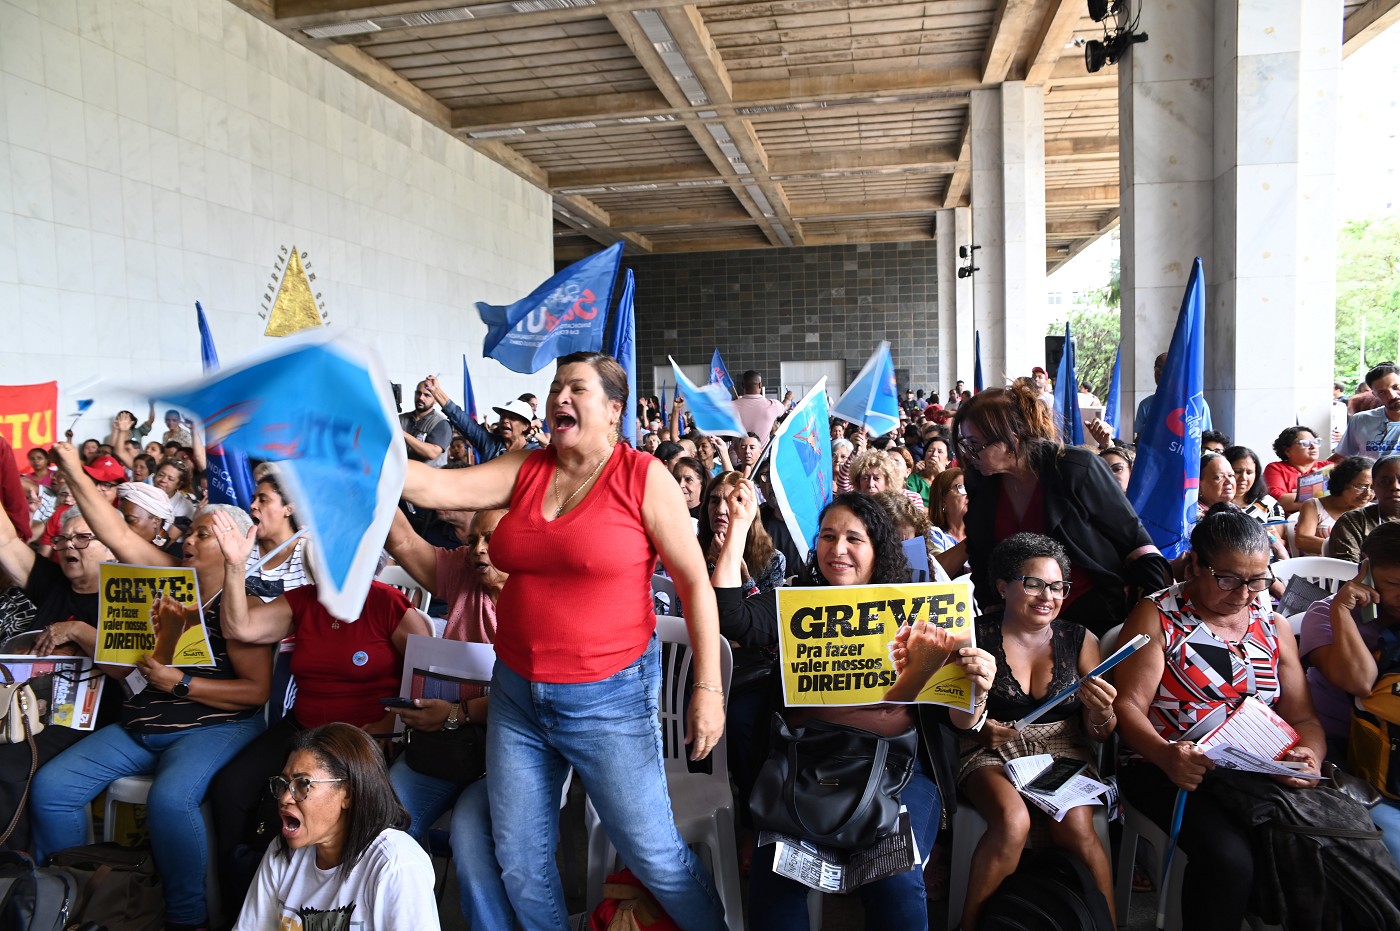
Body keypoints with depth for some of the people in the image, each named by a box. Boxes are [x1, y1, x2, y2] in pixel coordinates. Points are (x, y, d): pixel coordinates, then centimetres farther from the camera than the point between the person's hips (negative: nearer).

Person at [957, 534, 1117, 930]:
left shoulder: (1080, 640, 7)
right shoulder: (975, 636, -1)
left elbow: (1099, 734, 7)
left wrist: (1102, 714, -15)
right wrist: (979, 730, -19)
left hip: (1063, 751, 2)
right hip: (993, 753, -2)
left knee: (1076, 828, -27)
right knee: (1013, 821, -30)